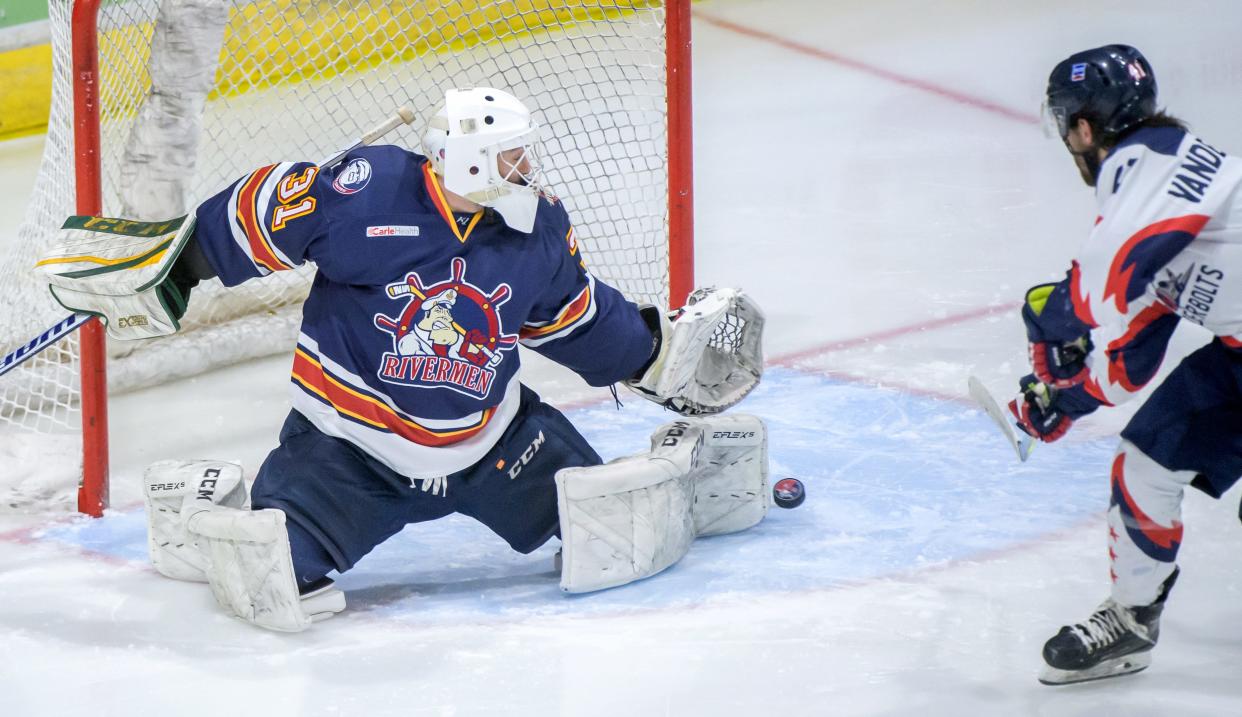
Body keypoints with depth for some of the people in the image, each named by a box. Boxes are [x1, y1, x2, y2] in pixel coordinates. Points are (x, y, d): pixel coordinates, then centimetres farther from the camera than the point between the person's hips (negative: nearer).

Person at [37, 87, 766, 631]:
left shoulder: (539, 232, -3)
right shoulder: (369, 195, -22)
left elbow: (576, 316, 14)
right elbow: (263, 210, -11)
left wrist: (663, 351, 17)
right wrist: (167, 263, -7)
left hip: (487, 436, 4)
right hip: (350, 440, -4)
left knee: (603, 526, -1)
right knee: (274, 575, -19)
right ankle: (205, 502, 12)